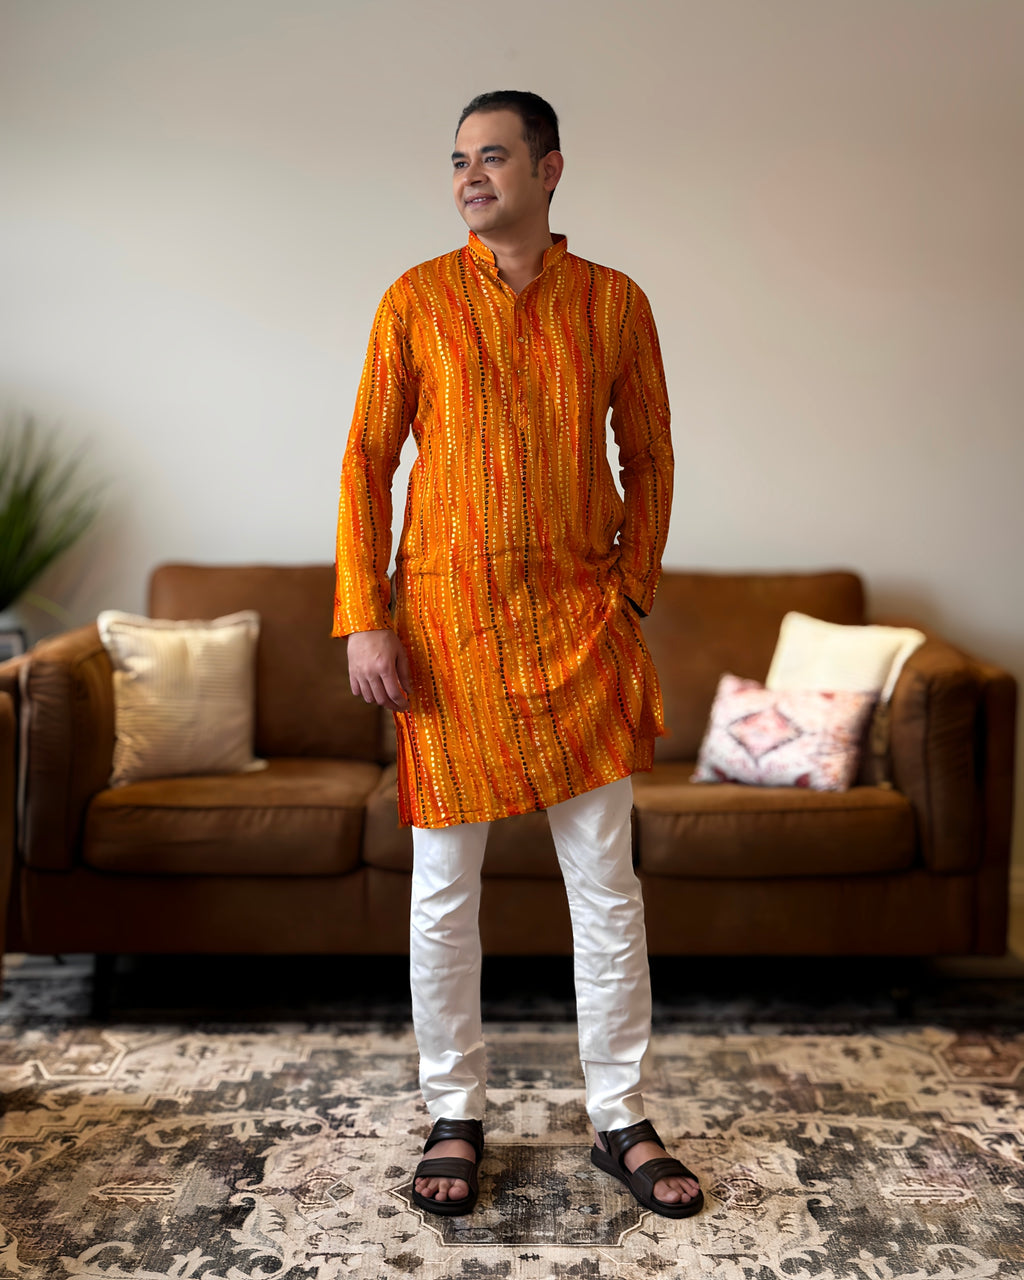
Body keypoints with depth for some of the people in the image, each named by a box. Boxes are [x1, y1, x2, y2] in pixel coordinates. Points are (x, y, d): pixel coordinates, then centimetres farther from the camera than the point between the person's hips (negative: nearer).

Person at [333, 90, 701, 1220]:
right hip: (446, 619, 0)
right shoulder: (418, 299, 4)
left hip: (577, 619, 1)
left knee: (607, 883, 4)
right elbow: (367, 459, 1)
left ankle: (619, 1121, 20)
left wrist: (630, 594, 2)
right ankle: (455, 1116, 23)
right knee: (442, 890, 5)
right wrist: (365, 620, -6)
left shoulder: (614, 303, 6)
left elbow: (647, 460, 11)